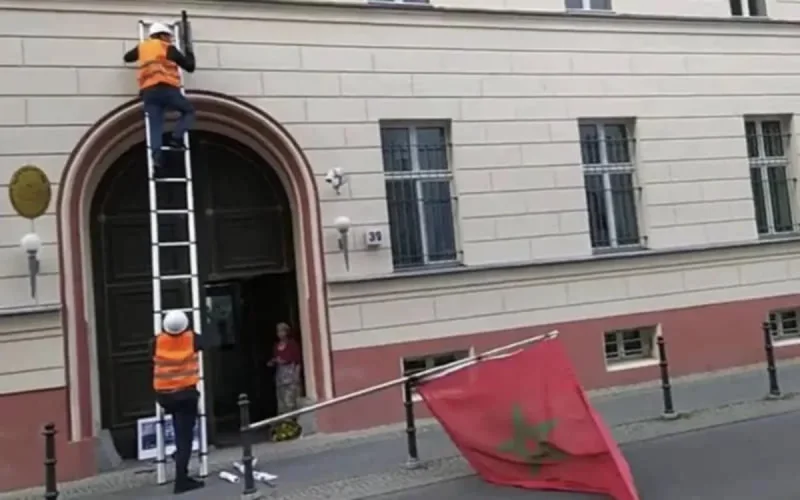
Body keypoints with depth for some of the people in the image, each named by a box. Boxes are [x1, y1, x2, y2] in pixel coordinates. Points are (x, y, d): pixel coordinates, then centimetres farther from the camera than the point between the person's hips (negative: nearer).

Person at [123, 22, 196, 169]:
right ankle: (176, 138, -5)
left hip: (148, 92, 4)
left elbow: (127, 57, 42)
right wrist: (190, 53, 31)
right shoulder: (168, 48, 11)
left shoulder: (142, 47, 24)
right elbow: (190, 66, 11)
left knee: (155, 126, -2)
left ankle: (156, 155, -22)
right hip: (166, 88, -4)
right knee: (188, 111, 14)